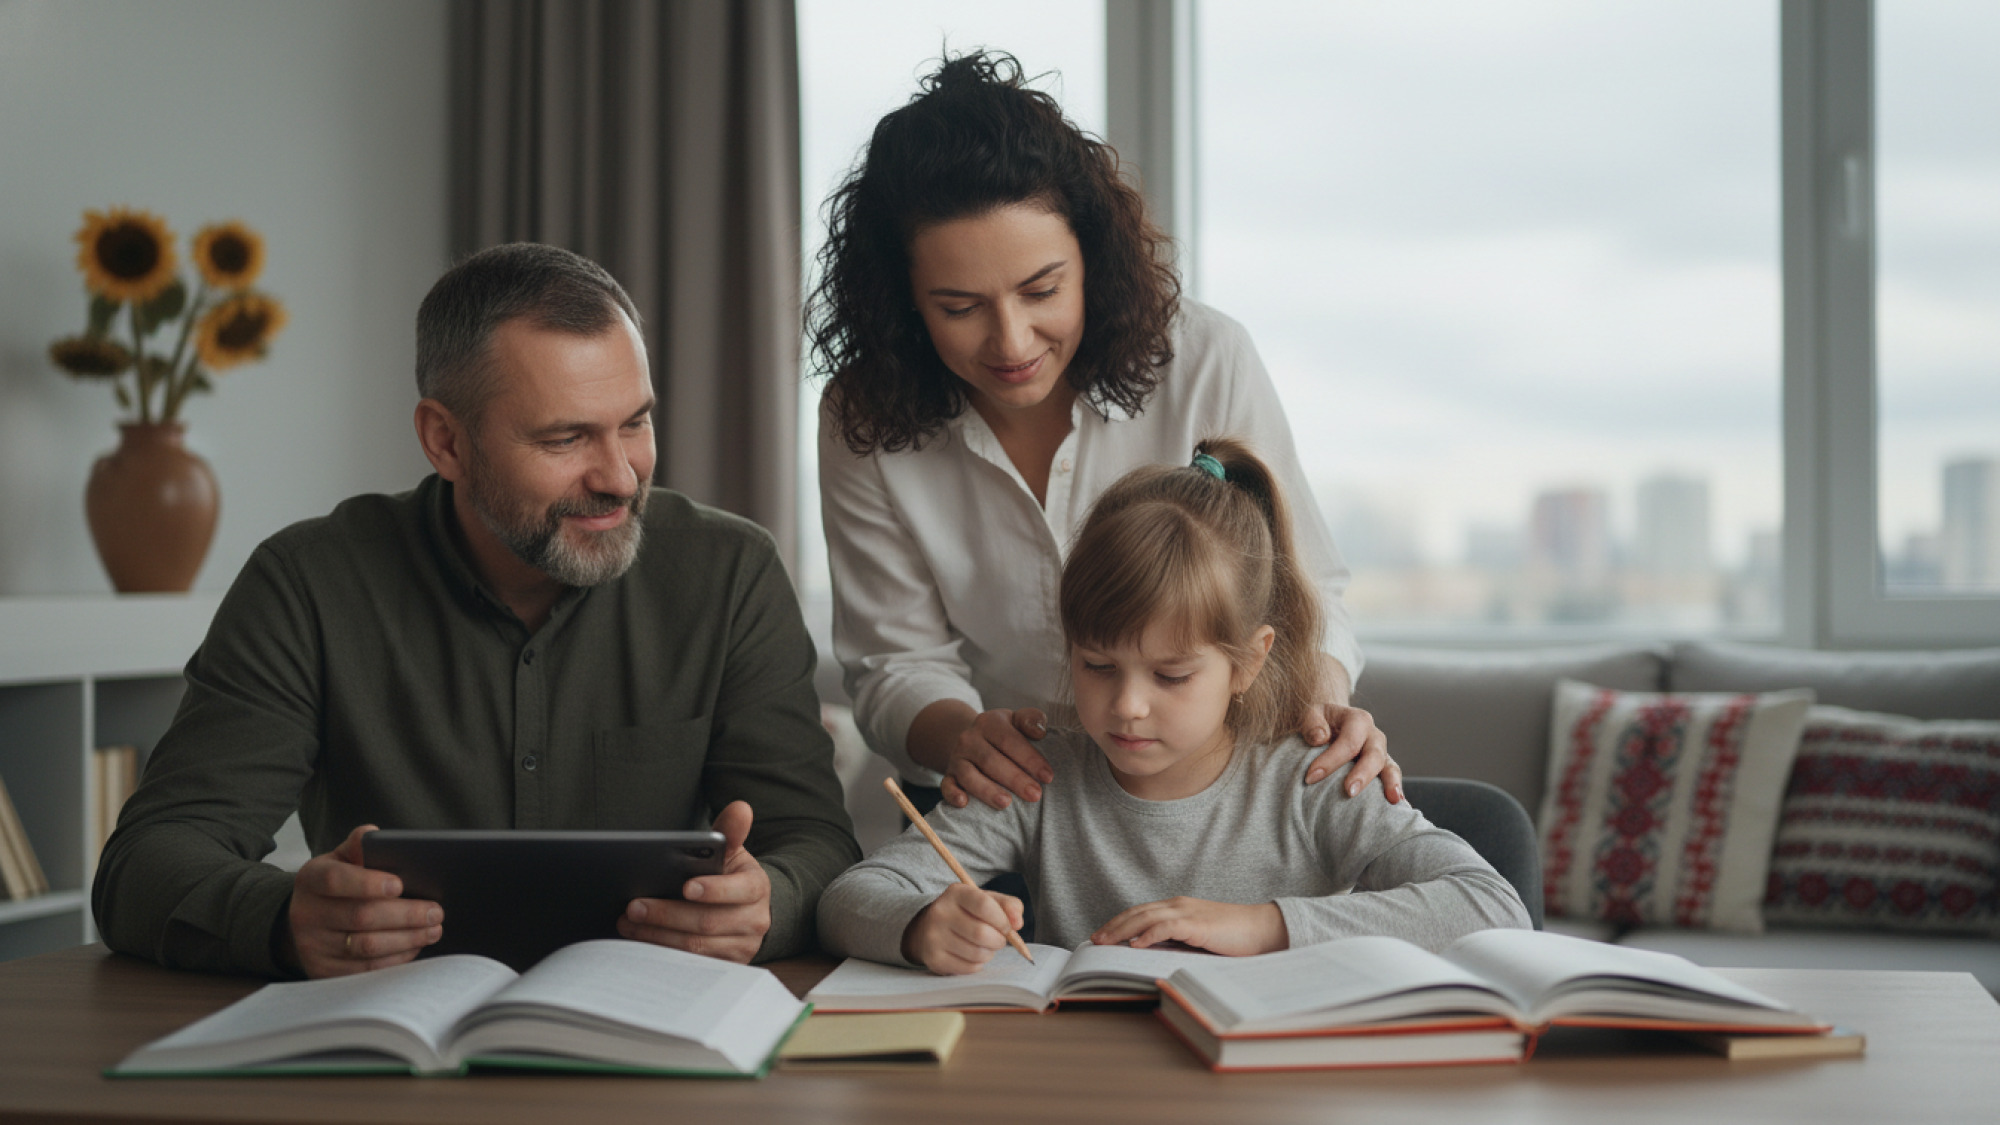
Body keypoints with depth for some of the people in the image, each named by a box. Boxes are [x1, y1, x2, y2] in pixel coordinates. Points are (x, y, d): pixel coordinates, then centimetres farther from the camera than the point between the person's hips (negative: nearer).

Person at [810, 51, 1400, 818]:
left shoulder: (1208, 362, -11)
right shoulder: (863, 423, -8)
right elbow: (898, 658, -3)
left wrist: (1319, 697, -25)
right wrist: (957, 734, -26)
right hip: (1014, 791, 0)